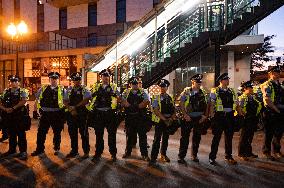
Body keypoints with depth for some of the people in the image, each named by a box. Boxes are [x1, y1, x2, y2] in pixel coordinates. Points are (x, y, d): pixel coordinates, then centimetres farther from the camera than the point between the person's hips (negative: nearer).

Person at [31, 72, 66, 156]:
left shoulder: (61, 89, 1)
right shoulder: (43, 88, 8)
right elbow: (37, 97, 20)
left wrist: (63, 108, -3)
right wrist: (40, 106, 12)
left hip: (57, 114, -2)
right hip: (45, 113, 2)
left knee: (57, 132, 9)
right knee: (41, 132, 6)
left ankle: (56, 148, 26)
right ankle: (39, 149, 20)